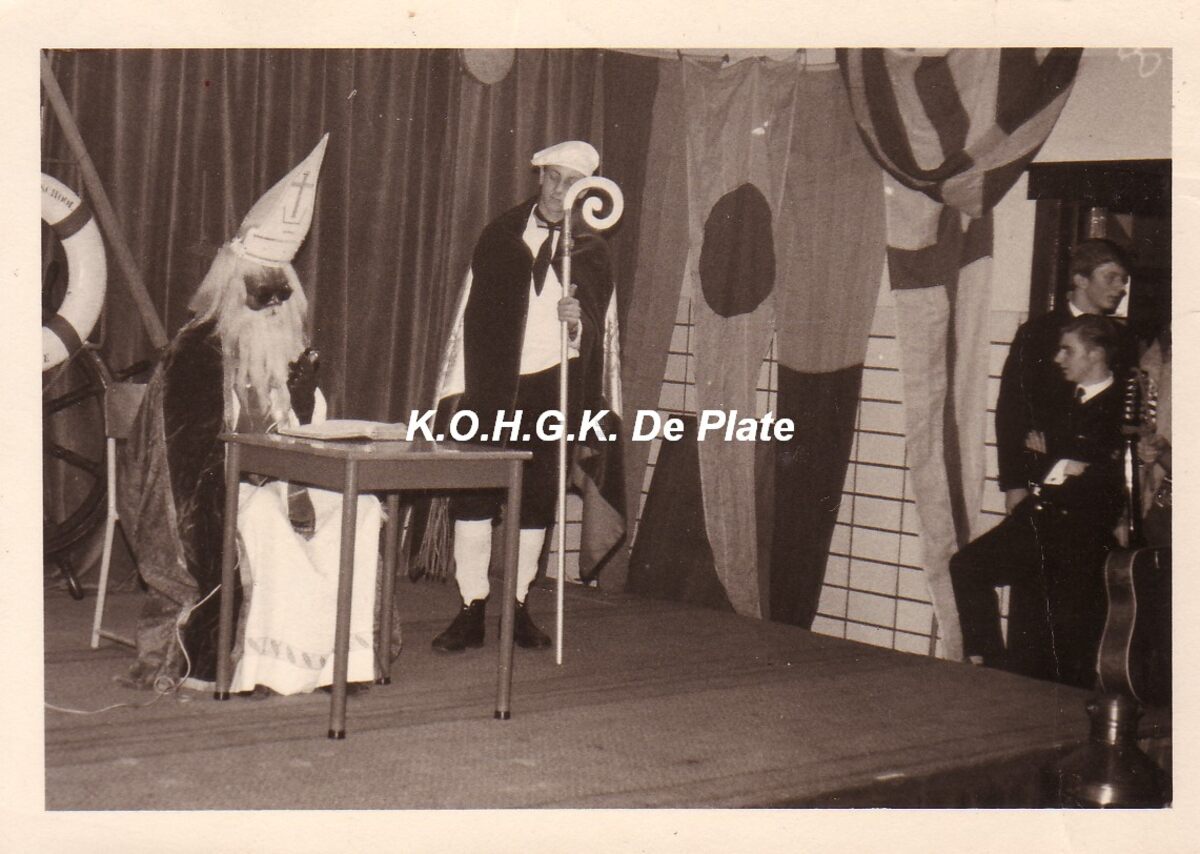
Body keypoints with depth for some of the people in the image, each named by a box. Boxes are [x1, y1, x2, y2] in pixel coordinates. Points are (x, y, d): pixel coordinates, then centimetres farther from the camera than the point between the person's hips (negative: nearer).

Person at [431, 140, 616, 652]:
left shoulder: (591, 250, 8)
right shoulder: (500, 236, 8)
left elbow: (597, 326, 7)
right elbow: (471, 312, 8)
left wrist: (578, 320, -17)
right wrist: (463, 383, 2)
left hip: (551, 384, 1)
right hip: (492, 382, 0)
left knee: (537, 498, 5)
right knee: (473, 493, -6)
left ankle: (517, 606, 15)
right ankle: (471, 611, 1)